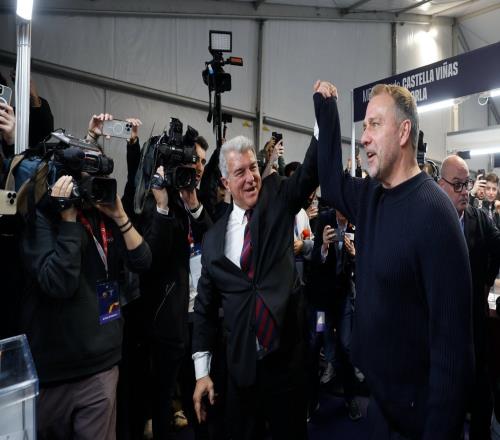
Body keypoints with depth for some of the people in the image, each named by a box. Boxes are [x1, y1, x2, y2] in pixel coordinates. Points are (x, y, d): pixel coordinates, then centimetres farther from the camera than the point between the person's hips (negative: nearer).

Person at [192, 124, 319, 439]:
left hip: (287, 357, -1)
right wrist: (202, 371, 4)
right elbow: (205, 306, 6)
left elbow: (311, 170, -18)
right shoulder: (214, 238, 2)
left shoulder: (279, 200, -1)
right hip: (241, 364, 2)